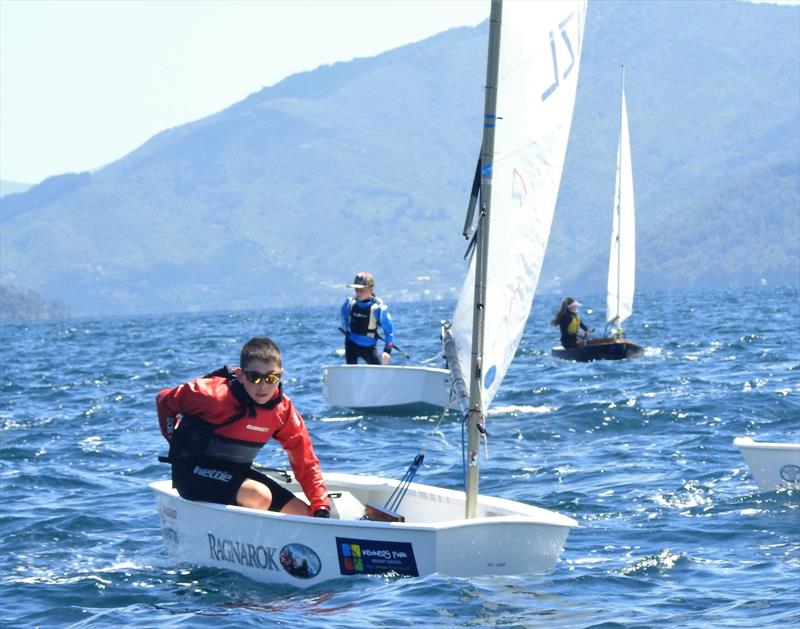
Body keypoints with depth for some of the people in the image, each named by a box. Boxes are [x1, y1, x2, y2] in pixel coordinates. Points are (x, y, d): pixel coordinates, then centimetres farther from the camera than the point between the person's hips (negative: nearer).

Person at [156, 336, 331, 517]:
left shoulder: (283, 409, -6)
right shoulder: (215, 395, -22)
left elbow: (306, 463, -2)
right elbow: (164, 400, -6)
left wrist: (321, 508, -13)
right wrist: (178, 442, -1)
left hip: (236, 473, 7)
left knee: (304, 515, -2)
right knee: (260, 496, -32)